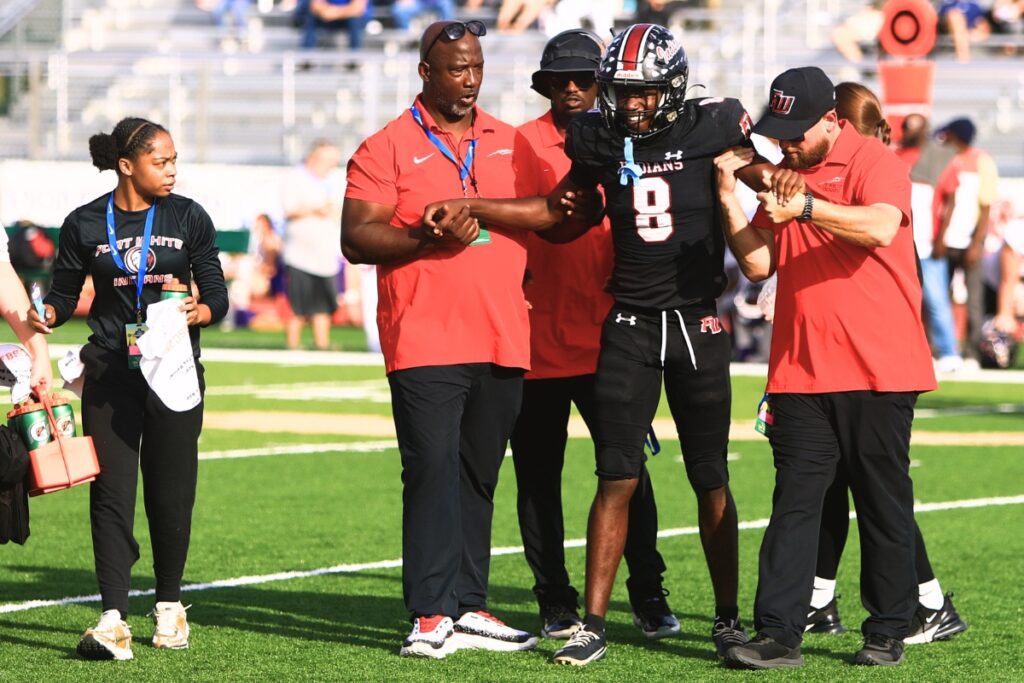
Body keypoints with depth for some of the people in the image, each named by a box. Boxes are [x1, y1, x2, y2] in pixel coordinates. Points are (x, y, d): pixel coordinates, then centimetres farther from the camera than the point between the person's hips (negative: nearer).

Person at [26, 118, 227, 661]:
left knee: (172, 492, 5)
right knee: (111, 491, -8)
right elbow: (64, 292, 7)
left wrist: (200, 311, -19)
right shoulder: (86, 224, 2)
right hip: (110, 373, -1)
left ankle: (169, 606, 23)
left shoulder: (189, 218, 4)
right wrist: (45, 316, -15)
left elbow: (217, 294, 4)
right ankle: (113, 620, -14)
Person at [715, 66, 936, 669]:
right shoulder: (781, 173, 14)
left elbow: (881, 228, -24)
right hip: (801, 374, 5)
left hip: (879, 371, -5)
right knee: (794, 502, -2)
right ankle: (778, 634, -5)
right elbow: (758, 263, 9)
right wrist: (730, 198, -2)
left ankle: (887, 634, 14)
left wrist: (807, 207, -34)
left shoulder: (874, 162, -4)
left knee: (885, 506, 5)